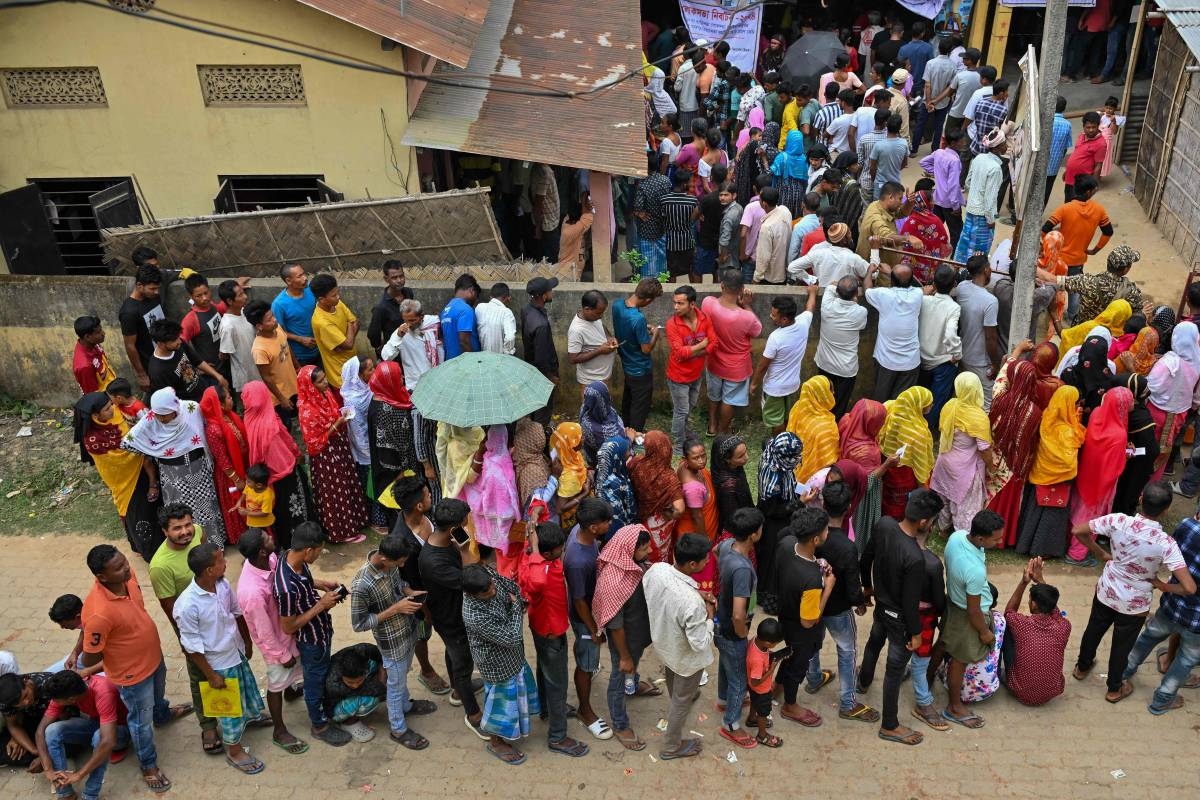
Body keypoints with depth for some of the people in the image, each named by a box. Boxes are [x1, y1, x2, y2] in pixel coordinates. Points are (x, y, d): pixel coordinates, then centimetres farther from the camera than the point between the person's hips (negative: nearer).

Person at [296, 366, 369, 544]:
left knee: (348, 485, 25)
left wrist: (343, 417, -2)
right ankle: (342, 531, 29)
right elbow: (315, 443, -26)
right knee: (335, 493, 10)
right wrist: (336, 425, -28)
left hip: (339, 449, 8)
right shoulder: (307, 411, -31)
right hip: (326, 458, -8)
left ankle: (353, 520, 46)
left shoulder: (326, 394, -6)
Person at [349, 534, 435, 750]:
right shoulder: (361, 585, -37)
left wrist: (410, 592, -13)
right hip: (393, 642, -7)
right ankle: (398, 729, 41)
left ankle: (406, 705, 58)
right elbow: (359, 624, -25)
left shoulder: (389, 561, -16)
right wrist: (395, 609, -29)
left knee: (403, 675, 32)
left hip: (408, 629, 7)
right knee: (396, 684, 17)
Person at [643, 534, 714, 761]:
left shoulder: (656, 569, -26)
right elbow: (700, 643, -32)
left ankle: (678, 697, 70)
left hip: (662, 639, 6)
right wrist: (709, 615, -16)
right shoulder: (692, 603, -44)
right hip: (686, 657, -6)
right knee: (682, 699, 22)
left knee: (673, 677, 38)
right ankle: (671, 747, 44)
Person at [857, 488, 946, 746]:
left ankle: (864, 679, 63)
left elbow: (865, 559, -1)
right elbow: (910, 602, -27)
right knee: (895, 669, 12)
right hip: (899, 617, -7)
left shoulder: (883, 524, -19)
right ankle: (890, 726, 31)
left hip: (881, 604, 7)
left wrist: (867, 586, 18)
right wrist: (916, 633, -9)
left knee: (874, 642, 34)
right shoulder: (915, 558, -40)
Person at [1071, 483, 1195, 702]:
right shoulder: (1166, 544, -31)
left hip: (1106, 593, 2)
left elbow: (1077, 531, -14)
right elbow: (1190, 588, -32)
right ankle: (1114, 689, 46)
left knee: (1093, 630, 29)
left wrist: (1101, 554, -1)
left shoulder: (1118, 521, -25)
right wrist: (1164, 586, -11)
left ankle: (1082, 667, 54)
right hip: (1134, 605, -2)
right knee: (1122, 645, 22)